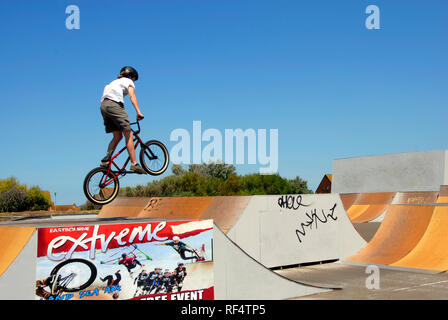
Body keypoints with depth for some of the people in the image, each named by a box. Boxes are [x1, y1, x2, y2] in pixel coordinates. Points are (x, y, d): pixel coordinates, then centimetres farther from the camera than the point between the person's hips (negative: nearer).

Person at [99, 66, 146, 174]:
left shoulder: (115, 82, 36)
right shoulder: (128, 81, 13)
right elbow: (132, 96, -6)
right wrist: (138, 111, -19)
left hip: (103, 105, 8)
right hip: (113, 104, -8)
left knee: (117, 136, 11)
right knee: (128, 134, -8)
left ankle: (106, 160, -3)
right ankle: (134, 164, -15)